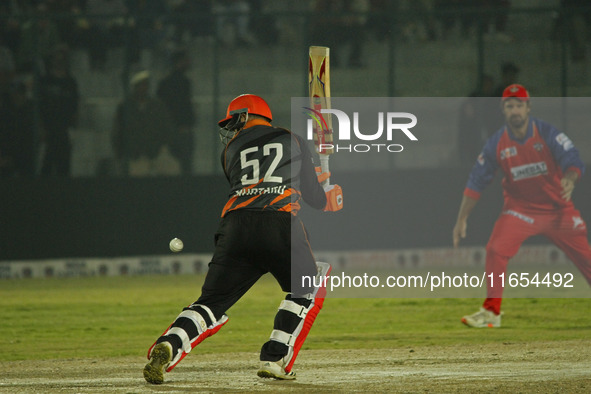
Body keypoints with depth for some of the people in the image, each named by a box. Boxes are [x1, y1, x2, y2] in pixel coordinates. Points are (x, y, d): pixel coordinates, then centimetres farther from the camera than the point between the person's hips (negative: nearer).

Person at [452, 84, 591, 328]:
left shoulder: (547, 133, -14)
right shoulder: (496, 144, -9)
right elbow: (476, 182, -4)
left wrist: (569, 180, -46)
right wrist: (462, 220, -7)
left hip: (558, 207, -1)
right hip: (520, 207, 1)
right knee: (496, 250, -19)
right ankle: (491, 312, -10)